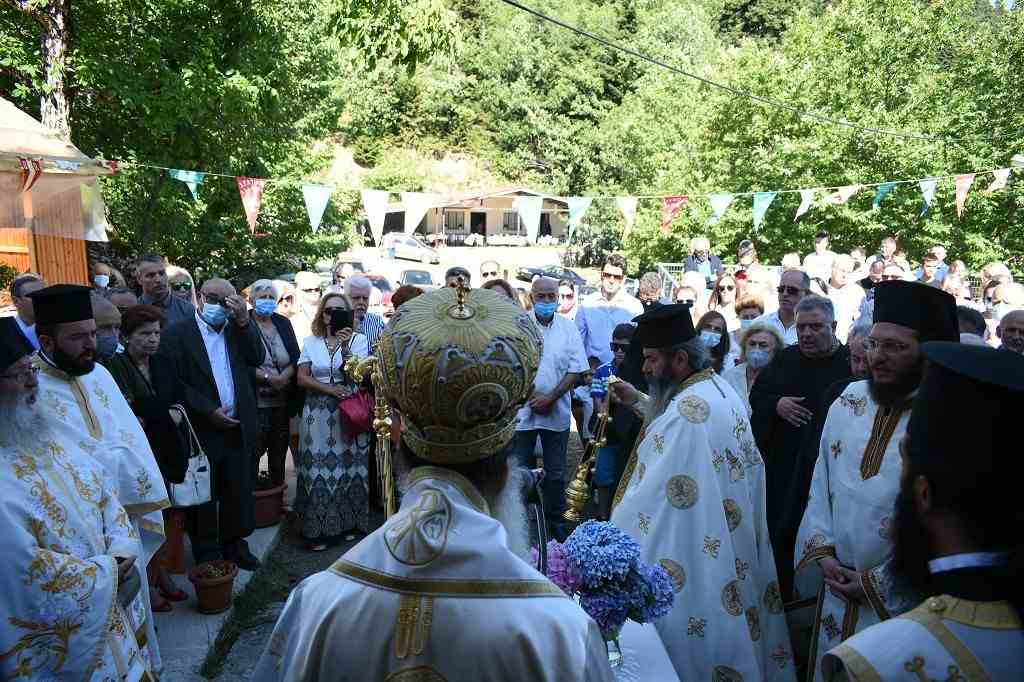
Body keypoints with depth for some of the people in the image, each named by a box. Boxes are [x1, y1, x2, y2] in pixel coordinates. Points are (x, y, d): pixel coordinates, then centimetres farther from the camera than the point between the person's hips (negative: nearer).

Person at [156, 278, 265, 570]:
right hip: (201, 431, -4)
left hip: (238, 428, 4)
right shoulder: (176, 334, -6)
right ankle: (206, 553, 26)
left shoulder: (238, 330, 10)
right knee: (203, 496, 10)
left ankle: (234, 543, 31)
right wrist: (209, 411, -16)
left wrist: (243, 319, -11)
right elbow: (171, 385, -11)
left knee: (239, 493, 14)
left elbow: (257, 358, -3)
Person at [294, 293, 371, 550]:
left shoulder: (358, 340, 2)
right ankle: (318, 529, 9)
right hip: (317, 414, 1)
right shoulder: (311, 342, 8)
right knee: (318, 467, -1)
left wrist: (345, 348, -24)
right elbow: (302, 378, 2)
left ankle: (347, 523, 18)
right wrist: (330, 388, -12)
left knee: (347, 465, 2)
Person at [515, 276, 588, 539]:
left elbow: (576, 369, -1)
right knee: (520, 469, 8)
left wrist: (551, 398, -10)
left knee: (556, 471, 11)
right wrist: (534, 397, -11)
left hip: (557, 412, 1)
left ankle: (555, 518, 27)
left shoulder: (568, 328, 2)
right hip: (523, 410, -1)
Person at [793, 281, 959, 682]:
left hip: (902, 601, -5)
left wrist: (878, 583, -12)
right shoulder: (849, 400, 1)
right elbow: (821, 482, 7)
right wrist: (822, 553, -3)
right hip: (836, 589, 5)